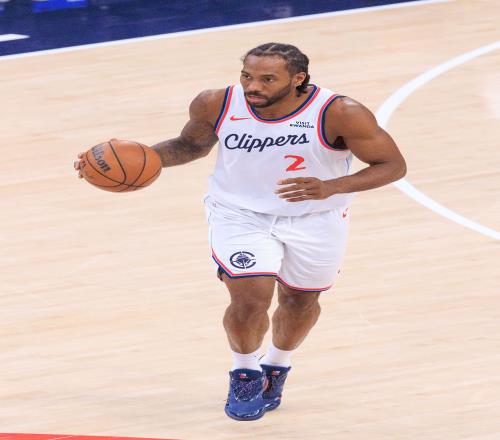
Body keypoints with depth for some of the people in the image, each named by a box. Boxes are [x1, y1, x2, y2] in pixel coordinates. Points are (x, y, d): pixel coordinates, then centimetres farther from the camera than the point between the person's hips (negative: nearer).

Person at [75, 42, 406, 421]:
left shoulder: (339, 113, -28)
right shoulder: (216, 105, -19)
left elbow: (392, 165, -21)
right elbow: (192, 144, 3)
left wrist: (330, 188, -36)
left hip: (315, 218, 0)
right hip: (240, 214, 0)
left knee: (300, 301, 18)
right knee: (250, 299, -16)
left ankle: (276, 368, 48)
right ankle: (245, 374, 14)